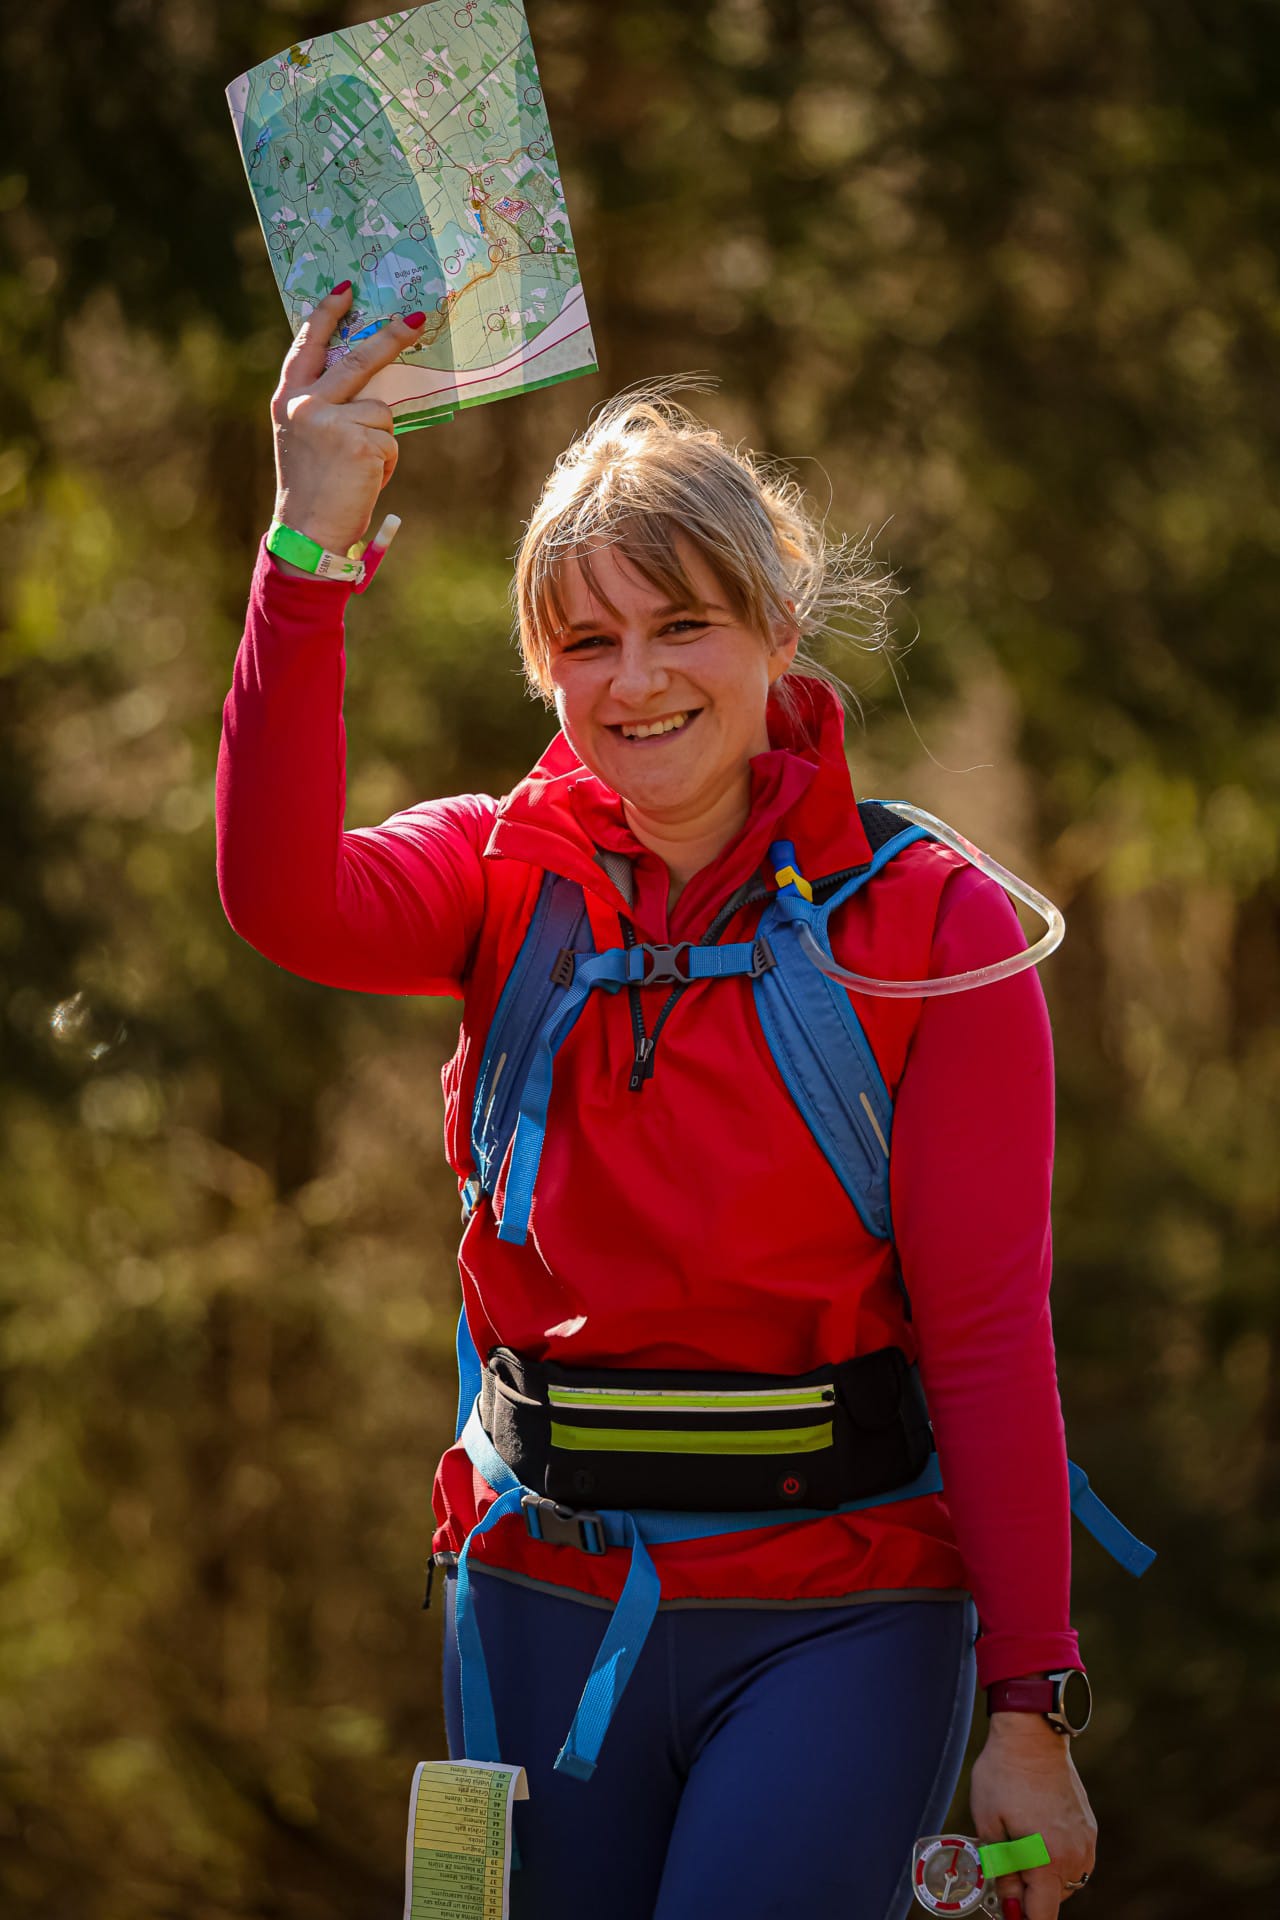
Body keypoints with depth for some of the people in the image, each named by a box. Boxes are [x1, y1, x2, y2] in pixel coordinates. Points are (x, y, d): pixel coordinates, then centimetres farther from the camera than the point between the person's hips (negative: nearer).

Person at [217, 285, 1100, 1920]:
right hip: (548, 1591, 4)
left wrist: (1031, 1710, -12)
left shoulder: (930, 925, -6)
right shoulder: (510, 877, 3)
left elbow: (989, 1327, -8)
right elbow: (284, 897, -20)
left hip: (837, 1615, -3)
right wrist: (312, 550, -30)